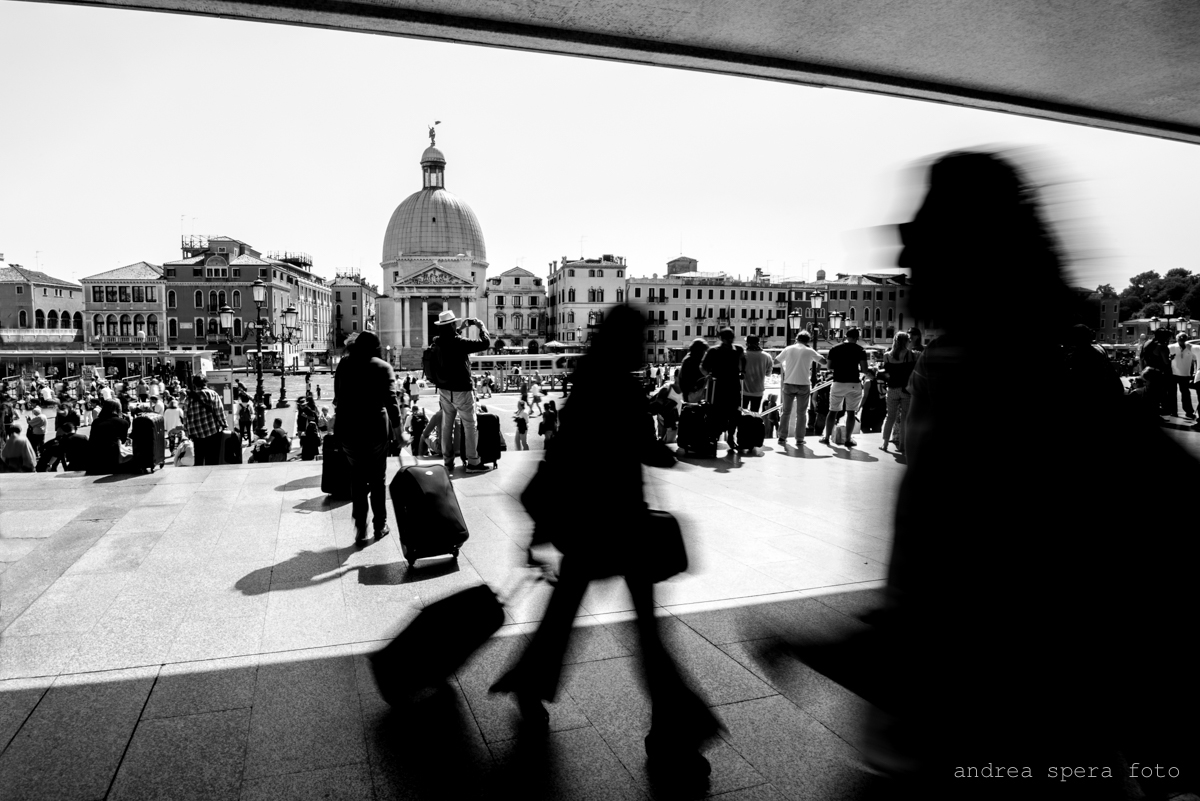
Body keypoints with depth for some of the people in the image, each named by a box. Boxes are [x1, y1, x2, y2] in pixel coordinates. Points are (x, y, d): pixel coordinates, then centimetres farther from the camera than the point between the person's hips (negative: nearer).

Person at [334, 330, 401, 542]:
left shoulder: (343, 364, 6)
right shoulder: (383, 367, -3)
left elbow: (337, 397, 12)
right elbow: (390, 400, -11)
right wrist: (397, 427, -6)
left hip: (348, 429, 2)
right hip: (376, 428, -2)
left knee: (357, 479, 11)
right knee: (377, 478, 12)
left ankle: (360, 527, 6)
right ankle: (380, 525, 18)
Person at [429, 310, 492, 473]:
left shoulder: (438, 342, -1)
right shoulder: (460, 343, -21)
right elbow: (485, 343, -20)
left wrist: (461, 328, 19)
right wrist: (481, 326, -4)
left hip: (444, 390, 7)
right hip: (461, 391, -7)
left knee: (446, 425, 12)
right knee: (470, 426, 2)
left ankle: (447, 461, 18)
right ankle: (473, 462, 3)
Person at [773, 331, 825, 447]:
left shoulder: (788, 349, 4)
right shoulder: (809, 351, -1)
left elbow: (775, 361, 10)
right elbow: (824, 361, 1)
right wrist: (814, 356, 14)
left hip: (789, 384, 2)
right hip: (803, 385, -2)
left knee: (786, 412, 12)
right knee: (801, 413, 6)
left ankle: (782, 437, 9)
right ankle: (799, 440, 5)